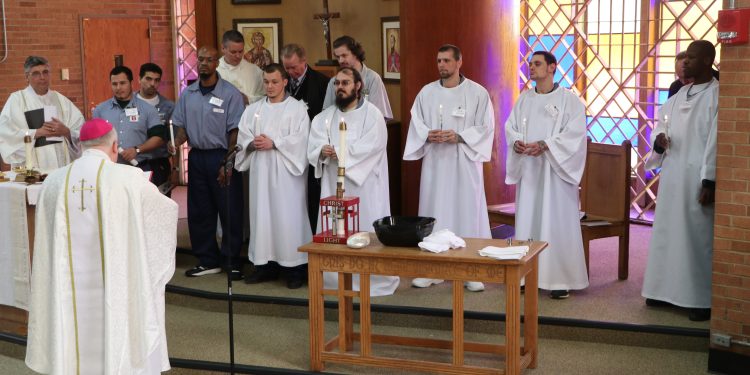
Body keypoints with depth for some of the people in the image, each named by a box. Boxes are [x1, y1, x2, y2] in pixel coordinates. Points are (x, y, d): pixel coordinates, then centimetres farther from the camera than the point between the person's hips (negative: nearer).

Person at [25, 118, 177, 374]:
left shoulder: (54, 181, -1)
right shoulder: (129, 178, -11)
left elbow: (45, 245, 12)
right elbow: (168, 210, 7)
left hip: (72, 294, 3)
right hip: (120, 290, -3)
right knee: (126, 352, 11)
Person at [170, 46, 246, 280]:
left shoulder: (230, 94, -6)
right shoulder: (188, 94, 9)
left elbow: (235, 131, -9)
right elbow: (180, 125, 13)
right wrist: (175, 142, -10)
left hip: (222, 157, -5)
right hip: (196, 156, 5)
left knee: (230, 212, -1)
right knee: (199, 211, 9)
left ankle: (232, 262, 9)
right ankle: (207, 261, 21)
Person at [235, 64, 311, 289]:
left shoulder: (297, 108, 1)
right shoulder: (254, 109, 15)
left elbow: (299, 139, -9)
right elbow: (242, 136, 8)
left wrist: (273, 143, -15)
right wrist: (253, 144, -12)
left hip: (286, 171, -5)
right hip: (260, 171, 5)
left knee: (288, 217, -5)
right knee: (261, 214, 5)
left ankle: (295, 268, 1)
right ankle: (266, 264, 12)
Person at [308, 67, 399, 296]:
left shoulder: (372, 114, -2)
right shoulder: (325, 116, 13)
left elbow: (372, 146, -15)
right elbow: (313, 145, 3)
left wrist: (341, 152, -18)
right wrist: (323, 151, -19)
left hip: (364, 183, -4)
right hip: (334, 183, 5)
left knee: (367, 230, -3)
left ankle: (375, 279, 4)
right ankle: (335, 279, 14)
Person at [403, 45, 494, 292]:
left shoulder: (477, 92, -1)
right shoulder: (427, 92, 8)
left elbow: (486, 126, -4)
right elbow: (416, 124, 7)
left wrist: (459, 137, -17)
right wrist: (428, 135, -14)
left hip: (465, 162, -3)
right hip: (434, 162, 3)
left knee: (468, 211, -1)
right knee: (434, 211, 5)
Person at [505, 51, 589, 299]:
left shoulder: (569, 99, -4)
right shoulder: (524, 99, 12)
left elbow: (575, 132, -12)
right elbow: (510, 126, 10)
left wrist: (544, 144, -21)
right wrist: (516, 142, -13)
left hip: (555, 170, -5)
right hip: (528, 169, 5)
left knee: (557, 222, -3)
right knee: (527, 220, 6)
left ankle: (561, 279, 3)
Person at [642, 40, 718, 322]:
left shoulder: (717, 96, -9)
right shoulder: (679, 95, 14)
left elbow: (716, 142, -14)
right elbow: (662, 125, 20)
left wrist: (710, 181, -18)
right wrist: (658, 140, -4)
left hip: (696, 177, -7)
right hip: (672, 175, 7)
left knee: (697, 236, -3)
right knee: (667, 233, 11)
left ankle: (702, 299, 5)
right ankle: (668, 290, 22)